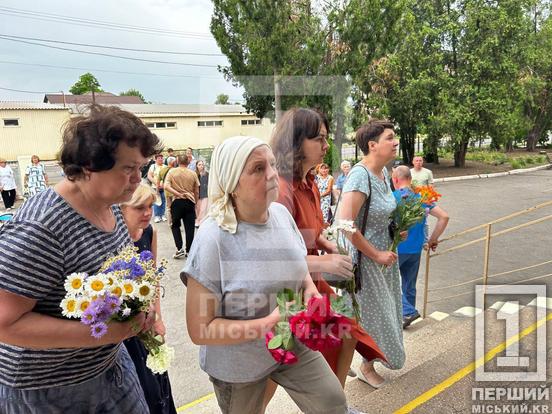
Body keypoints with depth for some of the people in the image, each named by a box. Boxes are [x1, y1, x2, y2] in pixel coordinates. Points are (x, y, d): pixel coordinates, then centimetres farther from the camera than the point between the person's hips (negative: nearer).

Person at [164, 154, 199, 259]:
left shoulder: (172, 172, 1)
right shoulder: (193, 174, 3)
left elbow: (166, 186, -13)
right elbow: (197, 192, 6)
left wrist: (179, 194, -14)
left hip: (177, 202, 0)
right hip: (190, 202, 1)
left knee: (175, 225, 15)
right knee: (190, 227, 7)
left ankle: (179, 249, 3)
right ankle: (188, 251, 11)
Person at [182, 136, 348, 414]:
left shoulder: (281, 213, -9)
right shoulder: (213, 238, -28)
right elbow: (200, 330, -24)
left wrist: (309, 289, -12)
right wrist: (268, 324, -30)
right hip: (238, 365, -4)